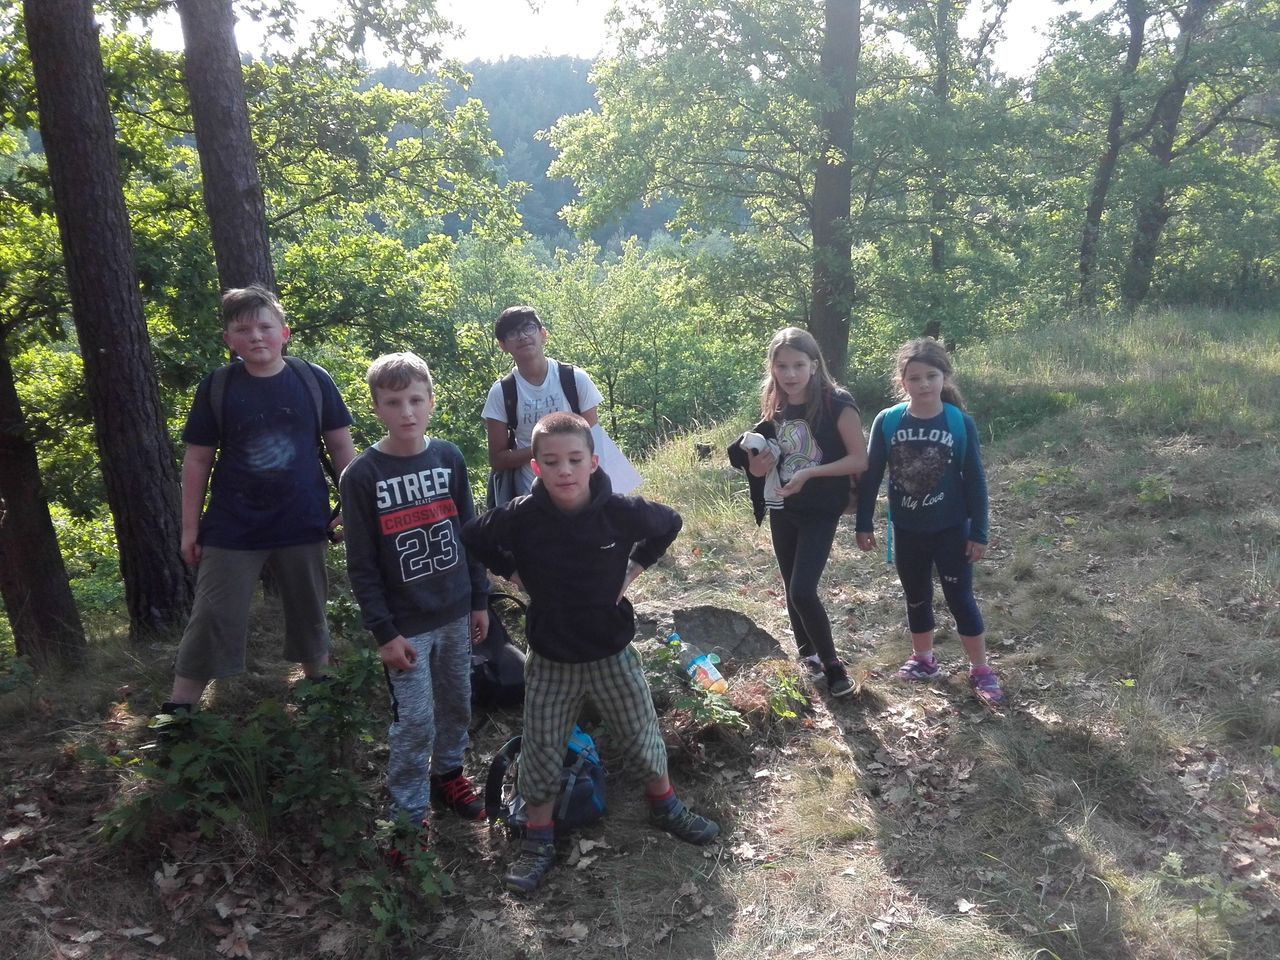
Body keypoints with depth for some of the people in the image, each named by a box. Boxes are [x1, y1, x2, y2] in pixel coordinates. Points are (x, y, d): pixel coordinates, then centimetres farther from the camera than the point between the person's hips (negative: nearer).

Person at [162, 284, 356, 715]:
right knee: (210, 621, 1)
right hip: (231, 529, -1)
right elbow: (197, 460, 1)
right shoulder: (215, 387, -5)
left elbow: (341, 445, 2)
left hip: (303, 525, 1)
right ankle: (177, 710, 12)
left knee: (309, 615, 17)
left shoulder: (314, 380, -5)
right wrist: (190, 528, 1)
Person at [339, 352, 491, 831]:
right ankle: (408, 815, 18)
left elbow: (467, 532, 7)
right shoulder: (361, 475, -13)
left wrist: (479, 600, 8)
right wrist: (385, 632, -12)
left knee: (457, 703, 17)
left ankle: (447, 774, 42)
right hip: (405, 622, -4)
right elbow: (361, 565, -10)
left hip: (454, 612, 4)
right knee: (415, 721, 0)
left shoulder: (449, 458, -2)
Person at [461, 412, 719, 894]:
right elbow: (473, 539, 0)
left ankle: (664, 805, 44)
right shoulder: (521, 517, -19)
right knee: (541, 748, 11)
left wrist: (632, 570, -4)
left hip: (612, 650, 1)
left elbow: (668, 525, 2)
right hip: (550, 658, 0)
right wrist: (517, 577, -5)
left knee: (642, 735, 17)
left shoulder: (621, 511, -19)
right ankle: (538, 837, 32)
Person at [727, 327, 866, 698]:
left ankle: (832, 664, 7)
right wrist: (759, 464, -7)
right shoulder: (775, 408, 2)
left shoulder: (837, 404, -15)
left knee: (803, 590, -14)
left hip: (820, 510, -6)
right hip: (782, 510, 6)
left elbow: (859, 459, -16)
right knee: (792, 588, 14)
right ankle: (808, 651, 36)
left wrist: (809, 473, -25)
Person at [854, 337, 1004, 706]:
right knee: (916, 598, 17)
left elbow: (974, 480, -6)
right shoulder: (887, 421, -9)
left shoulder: (961, 422, -12)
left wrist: (978, 533, -5)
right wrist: (864, 524, 1)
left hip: (951, 529, -2)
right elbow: (871, 475, -1)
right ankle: (923, 659, 36)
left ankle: (981, 671, 20)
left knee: (961, 598, 6)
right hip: (906, 530, 2)